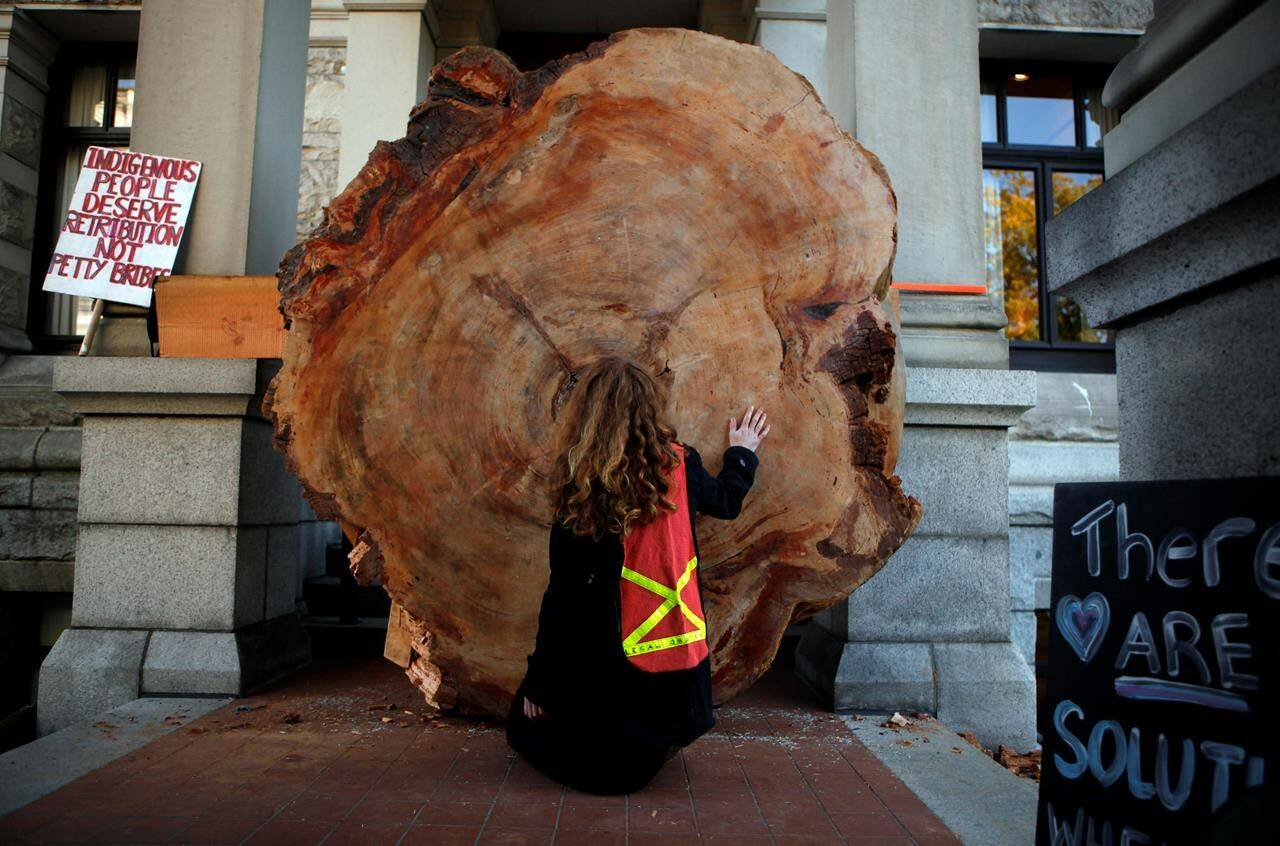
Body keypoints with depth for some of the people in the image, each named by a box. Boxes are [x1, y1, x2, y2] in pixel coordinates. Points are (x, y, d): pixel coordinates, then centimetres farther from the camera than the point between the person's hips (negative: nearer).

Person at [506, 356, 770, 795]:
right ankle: (654, 746, 3)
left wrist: (540, 683, 0)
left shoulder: (580, 493, -14)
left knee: (525, 725, 13)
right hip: (681, 673, 6)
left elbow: (564, 596, -11)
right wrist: (743, 453, 39)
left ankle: (631, 755, -8)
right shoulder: (679, 466, -4)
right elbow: (727, 500, 18)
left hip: (614, 668, -5)